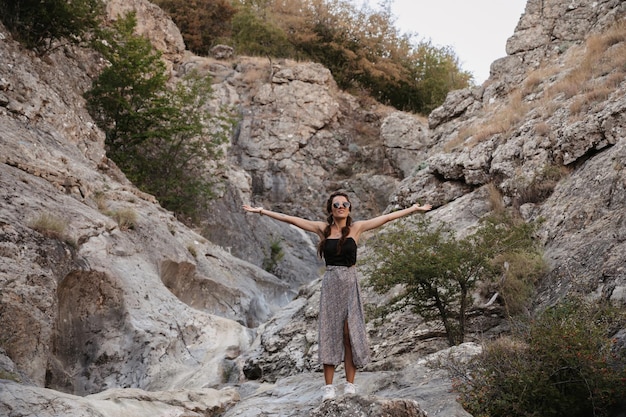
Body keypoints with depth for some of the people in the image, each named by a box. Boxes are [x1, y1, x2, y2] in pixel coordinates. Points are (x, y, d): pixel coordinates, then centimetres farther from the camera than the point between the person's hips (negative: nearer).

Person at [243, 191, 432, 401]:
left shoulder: (357, 228, 4)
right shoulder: (323, 229, 4)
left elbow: (387, 217, 7)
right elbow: (289, 219, 3)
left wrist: (413, 209, 10)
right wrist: (262, 211, 2)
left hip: (350, 283, 0)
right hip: (330, 283, 0)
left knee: (350, 334, -1)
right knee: (329, 333, 2)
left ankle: (350, 384, 5)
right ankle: (328, 386, 4)